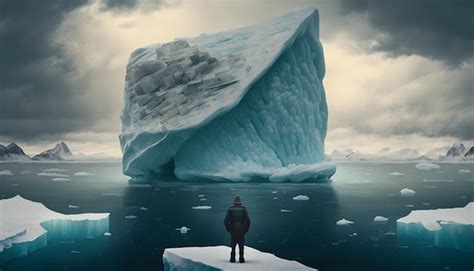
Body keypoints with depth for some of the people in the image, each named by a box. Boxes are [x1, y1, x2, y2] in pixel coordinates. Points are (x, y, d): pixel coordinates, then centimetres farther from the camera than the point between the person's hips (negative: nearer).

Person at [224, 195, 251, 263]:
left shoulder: (230, 209, 0)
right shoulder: (243, 208, -2)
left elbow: (226, 221, -5)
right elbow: (248, 220, -5)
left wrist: (228, 229, 5)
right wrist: (246, 229, 5)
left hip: (233, 231, 1)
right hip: (241, 232, -1)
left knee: (233, 246, 10)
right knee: (241, 247, 5)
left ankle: (232, 258, 7)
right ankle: (241, 259, 0)